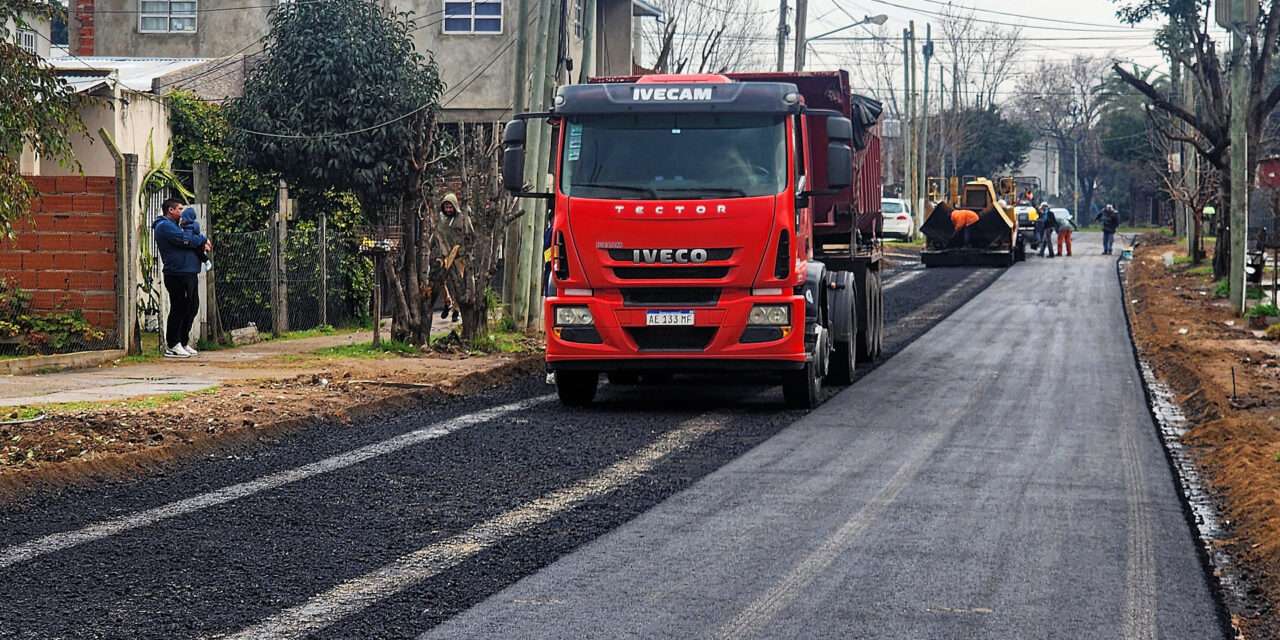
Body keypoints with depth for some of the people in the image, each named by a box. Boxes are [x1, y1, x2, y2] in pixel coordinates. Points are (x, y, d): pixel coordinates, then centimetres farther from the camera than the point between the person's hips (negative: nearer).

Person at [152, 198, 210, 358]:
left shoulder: (175, 225, 26)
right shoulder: (164, 226, -7)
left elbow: (192, 236, 21)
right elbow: (184, 240, -16)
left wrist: (203, 243, -1)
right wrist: (203, 241, -2)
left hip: (189, 273, 10)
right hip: (177, 273, -10)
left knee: (192, 307, 13)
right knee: (179, 309, -9)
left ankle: (182, 343, 20)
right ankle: (172, 346, -5)